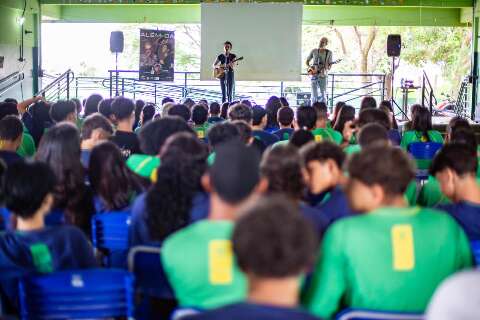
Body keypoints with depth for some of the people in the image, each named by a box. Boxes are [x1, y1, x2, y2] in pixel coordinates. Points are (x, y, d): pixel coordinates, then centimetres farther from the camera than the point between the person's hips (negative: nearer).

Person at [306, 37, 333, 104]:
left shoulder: (329, 53, 4)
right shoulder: (314, 51, 9)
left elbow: (329, 66, 2)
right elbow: (307, 61, 17)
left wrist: (327, 68, -21)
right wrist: (309, 67, -3)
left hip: (323, 75, -1)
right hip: (314, 75, 1)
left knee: (323, 95, -5)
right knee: (314, 95, -1)